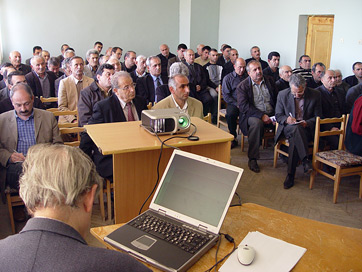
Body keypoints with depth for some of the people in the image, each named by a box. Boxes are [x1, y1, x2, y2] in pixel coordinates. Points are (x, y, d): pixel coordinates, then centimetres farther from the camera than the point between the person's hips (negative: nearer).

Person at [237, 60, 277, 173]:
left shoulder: (269, 81, 14)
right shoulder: (243, 86, 2)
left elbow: (277, 99, 11)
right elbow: (243, 106, -11)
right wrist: (261, 115, -20)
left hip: (271, 115, 4)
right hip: (253, 115, -4)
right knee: (256, 123, -37)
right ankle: (252, 159, -29)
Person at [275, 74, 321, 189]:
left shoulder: (315, 95, -1)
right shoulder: (282, 95, 0)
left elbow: (318, 117, 4)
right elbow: (278, 116, 5)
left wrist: (307, 123, -17)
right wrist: (286, 119, -18)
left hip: (307, 129, 0)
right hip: (288, 128, 1)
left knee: (294, 139, -34)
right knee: (296, 128, -37)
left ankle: (290, 175, -29)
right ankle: (305, 160, -36)